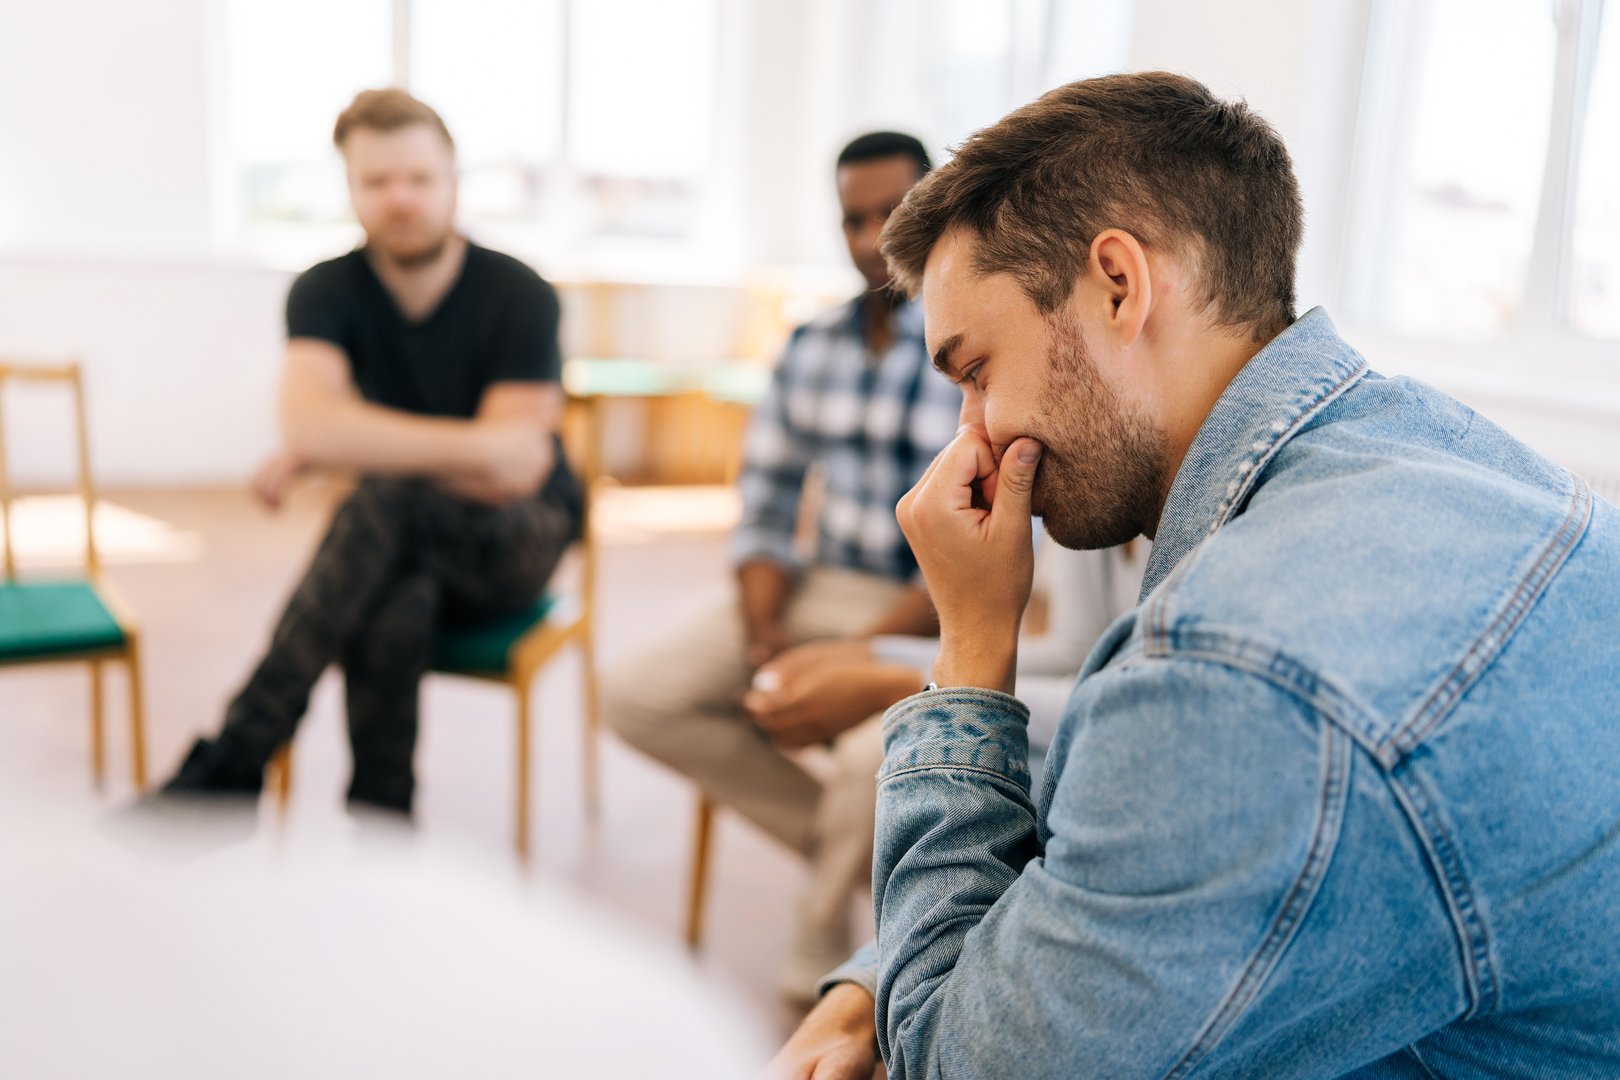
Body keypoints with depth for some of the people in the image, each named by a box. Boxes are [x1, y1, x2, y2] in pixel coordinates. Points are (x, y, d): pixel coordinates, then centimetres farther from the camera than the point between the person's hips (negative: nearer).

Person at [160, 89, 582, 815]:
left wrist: (362, 444, -21)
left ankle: (230, 766, -30)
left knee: (389, 495, -35)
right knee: (397, 611, -36)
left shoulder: (518, 294, -13)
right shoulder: (327, 291, -5)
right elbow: (309, 423, -25)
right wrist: (472, 447, -29)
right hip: (403, 544, 2)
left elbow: (512, 468, -21)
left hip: (521, 541, -2)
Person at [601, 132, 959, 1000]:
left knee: (870, 762, -35)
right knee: (637, 696, -10)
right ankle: (850, 851, 0)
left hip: (937, 624, -6)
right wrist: (764, 627, -7)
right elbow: (766, 500, 10)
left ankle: (820, 936, 0)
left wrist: (867, 651, -20)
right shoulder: (811, 346, 9)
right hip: (819, 593, 6)